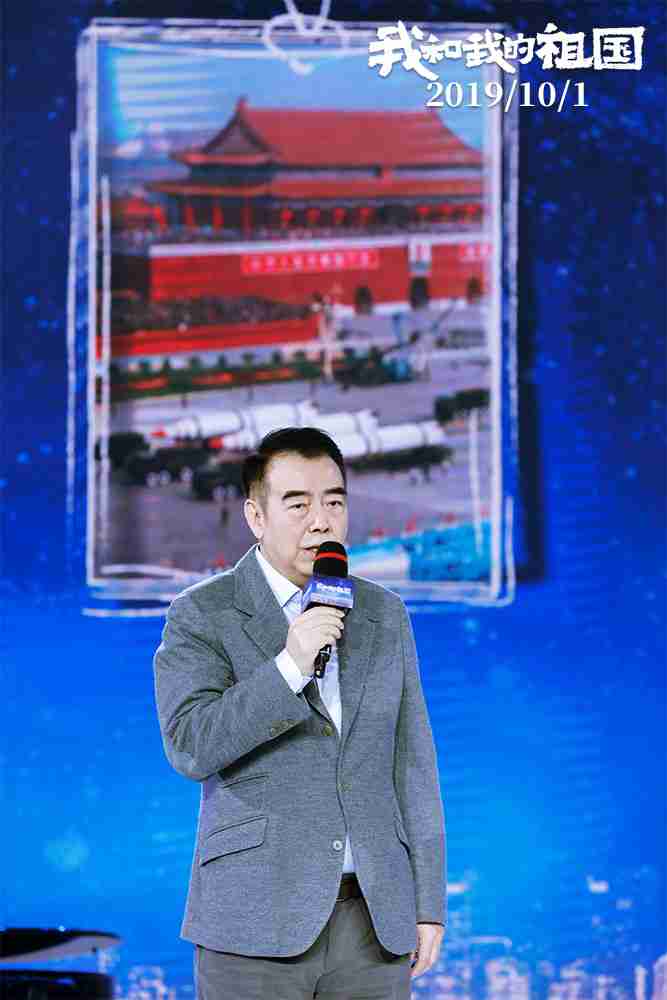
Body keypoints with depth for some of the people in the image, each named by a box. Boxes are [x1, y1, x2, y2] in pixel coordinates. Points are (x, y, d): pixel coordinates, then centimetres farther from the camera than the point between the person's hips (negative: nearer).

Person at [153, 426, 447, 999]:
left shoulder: (384, 615, 13)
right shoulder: (202, 615, 1)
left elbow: (412, 763, 14)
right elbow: (190, 747, -11)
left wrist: (429, 902, 9)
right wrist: (288, 667, -20)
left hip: (374, 924, 3)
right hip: (257, 923, -3)